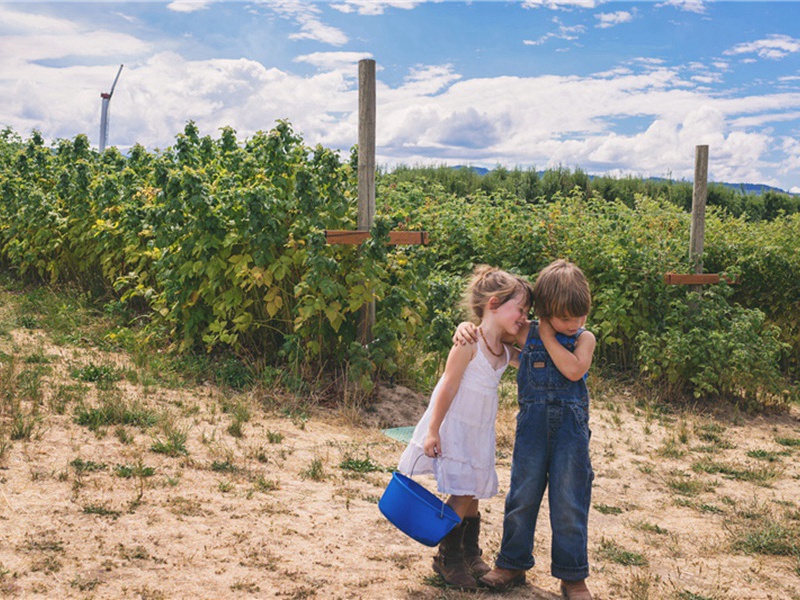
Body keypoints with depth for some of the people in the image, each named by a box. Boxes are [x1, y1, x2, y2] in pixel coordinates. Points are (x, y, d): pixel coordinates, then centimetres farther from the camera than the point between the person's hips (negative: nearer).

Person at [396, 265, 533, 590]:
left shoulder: (504, 351, 2)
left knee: (473, 491, 15)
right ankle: (448, 557, 15)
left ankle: (470, 553, 31)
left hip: (480, 433, 7)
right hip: (454, 428, -7)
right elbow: (447, 389, -18)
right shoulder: (469, 342, -20)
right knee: (462, 492, -4)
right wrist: (432, 432, -16)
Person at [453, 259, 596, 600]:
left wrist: (548, 337, -13)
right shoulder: (526, 335, 3)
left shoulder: (585, 338, 0)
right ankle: (512, 564, 26)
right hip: (532, 427, 1)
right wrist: (465, 327, -8)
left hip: (571, 430, -1)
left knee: (569, 504, 4)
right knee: (522, 497, 10)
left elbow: (574, 369, -19)